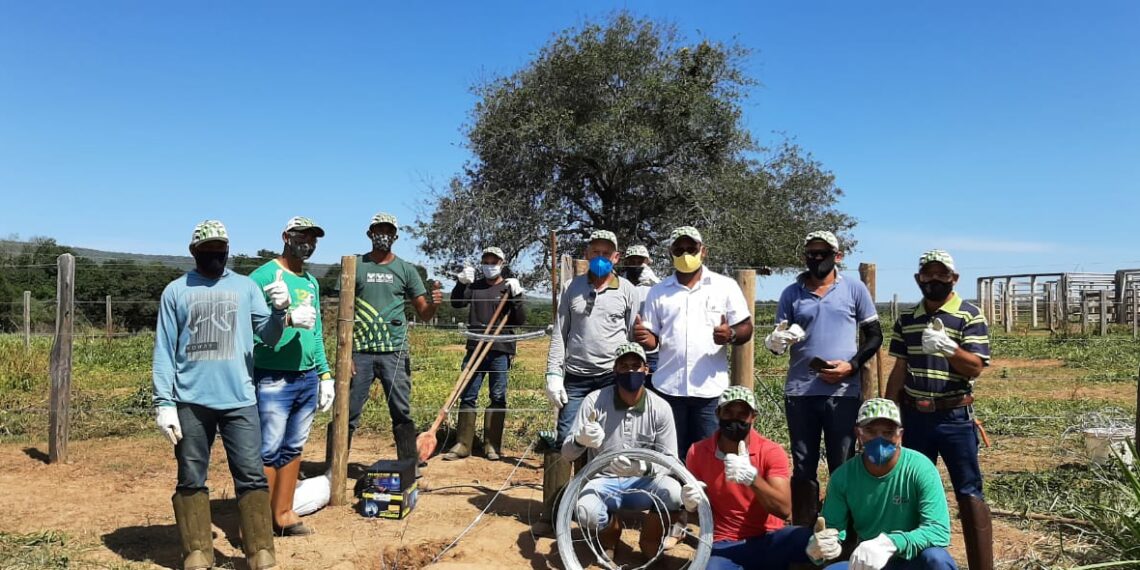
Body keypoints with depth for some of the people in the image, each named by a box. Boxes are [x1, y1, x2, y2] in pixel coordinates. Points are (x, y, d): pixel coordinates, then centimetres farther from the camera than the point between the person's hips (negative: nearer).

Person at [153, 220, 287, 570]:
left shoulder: (246, 286, 9)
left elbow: (267, 337, 3)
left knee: (252, 477, 0)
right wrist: (163, 402, -4)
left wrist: (279, 310, -18)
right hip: (190, 402, 0)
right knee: (191, 481, 7)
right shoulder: (175, 291, 6)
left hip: (240, 400, 0)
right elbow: (164, 351, 4)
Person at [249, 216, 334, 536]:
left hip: (308, 378, 7)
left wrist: (325, 374, 17)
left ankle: (283, 514, 22)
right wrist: (288, 318, -27)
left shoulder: (311, 282, 16)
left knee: (293, 449, 12)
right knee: (269, 452, -4)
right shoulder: (263, 276, -6)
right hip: (274, 380, -7)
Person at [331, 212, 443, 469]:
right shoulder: (355, 266, 6)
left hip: (395, 352, 1)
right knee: (347, 412, 1)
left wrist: (434, 303, -16)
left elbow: (423, 313, 8)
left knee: (402, 413, 4)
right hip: (360, 352, 0)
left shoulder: (406, 269, 9)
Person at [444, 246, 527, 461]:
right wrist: (461, 283, -12)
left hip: (501, 349, -2)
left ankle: (492, 445, 11)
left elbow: (521, 320, -1)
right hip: (475, 348, 2)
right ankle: (463, 444, 10)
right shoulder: (474, 286, 13)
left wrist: (517, 296, -14)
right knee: (468, 396, 3)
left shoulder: (509, 288, 5)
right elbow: (457, 303, 1)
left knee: (498, 398, 3)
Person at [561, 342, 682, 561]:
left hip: (643, 482, 1)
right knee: (586, 512, -33)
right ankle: (610, 530, 7)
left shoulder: (660, 408, -8)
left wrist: (643, 467, -30)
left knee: (673, 492, -31)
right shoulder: (595, 401, -10)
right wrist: (580, 440, -33)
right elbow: (567, 453, -9)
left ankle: (650, 541, 2)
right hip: (603, 481, 0)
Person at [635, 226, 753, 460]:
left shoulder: (725, 286, 4)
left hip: (711, 389, -2)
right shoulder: (658, 292, 10)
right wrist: (643, 337, -13)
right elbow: (653, 339, 10)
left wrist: (731, 335, -19)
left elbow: (746, 329, 3)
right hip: (668, 389, 2)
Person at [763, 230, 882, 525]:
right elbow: (778, 341, 10)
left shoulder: (854, 289, 4)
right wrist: (775, 341, -14)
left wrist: (851, 365, -9)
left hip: (843, 392, -1)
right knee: (803, 469, 8)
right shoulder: (791, 293, 8)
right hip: (799, 391, 2)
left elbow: (874, 335, 7)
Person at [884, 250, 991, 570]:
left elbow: (976, 367, -11)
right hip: (914, 416, 4)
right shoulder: (906, 320, 8)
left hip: (955, 417, -4)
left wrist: (947, 346, -29)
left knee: (969, 493, 0)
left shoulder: (970, 316, -4)